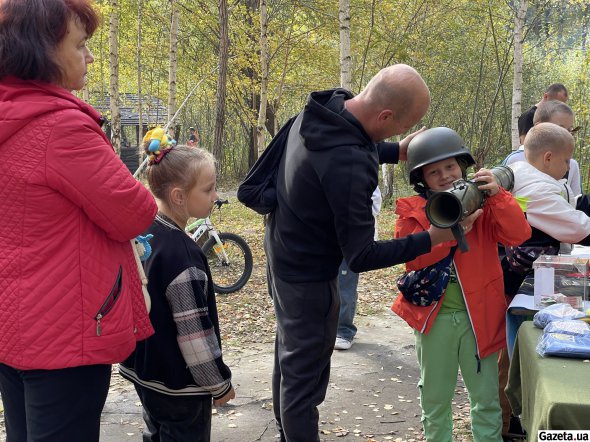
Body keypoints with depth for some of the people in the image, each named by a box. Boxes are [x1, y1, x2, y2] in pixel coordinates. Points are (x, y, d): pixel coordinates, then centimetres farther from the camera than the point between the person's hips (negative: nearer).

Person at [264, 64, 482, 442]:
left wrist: (397, 152, 2)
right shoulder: (348, 167, -36)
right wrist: (432, 239, -27)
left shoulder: (324, 107, -10)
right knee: (305, 378, 4)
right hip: (309, 277, -10)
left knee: (290, 356, 26)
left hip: (283, 254, 10)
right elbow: (361, 257, -28)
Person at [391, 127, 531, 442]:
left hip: (478, 315, 1)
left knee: (486, 400, 10)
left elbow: (518, 235, -11)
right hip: (434, 316, 0)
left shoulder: (482, 202, 2)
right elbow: (412, 258, -14)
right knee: (435, 399, 15)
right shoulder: (412, 211, -2)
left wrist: (496, 195, -22)